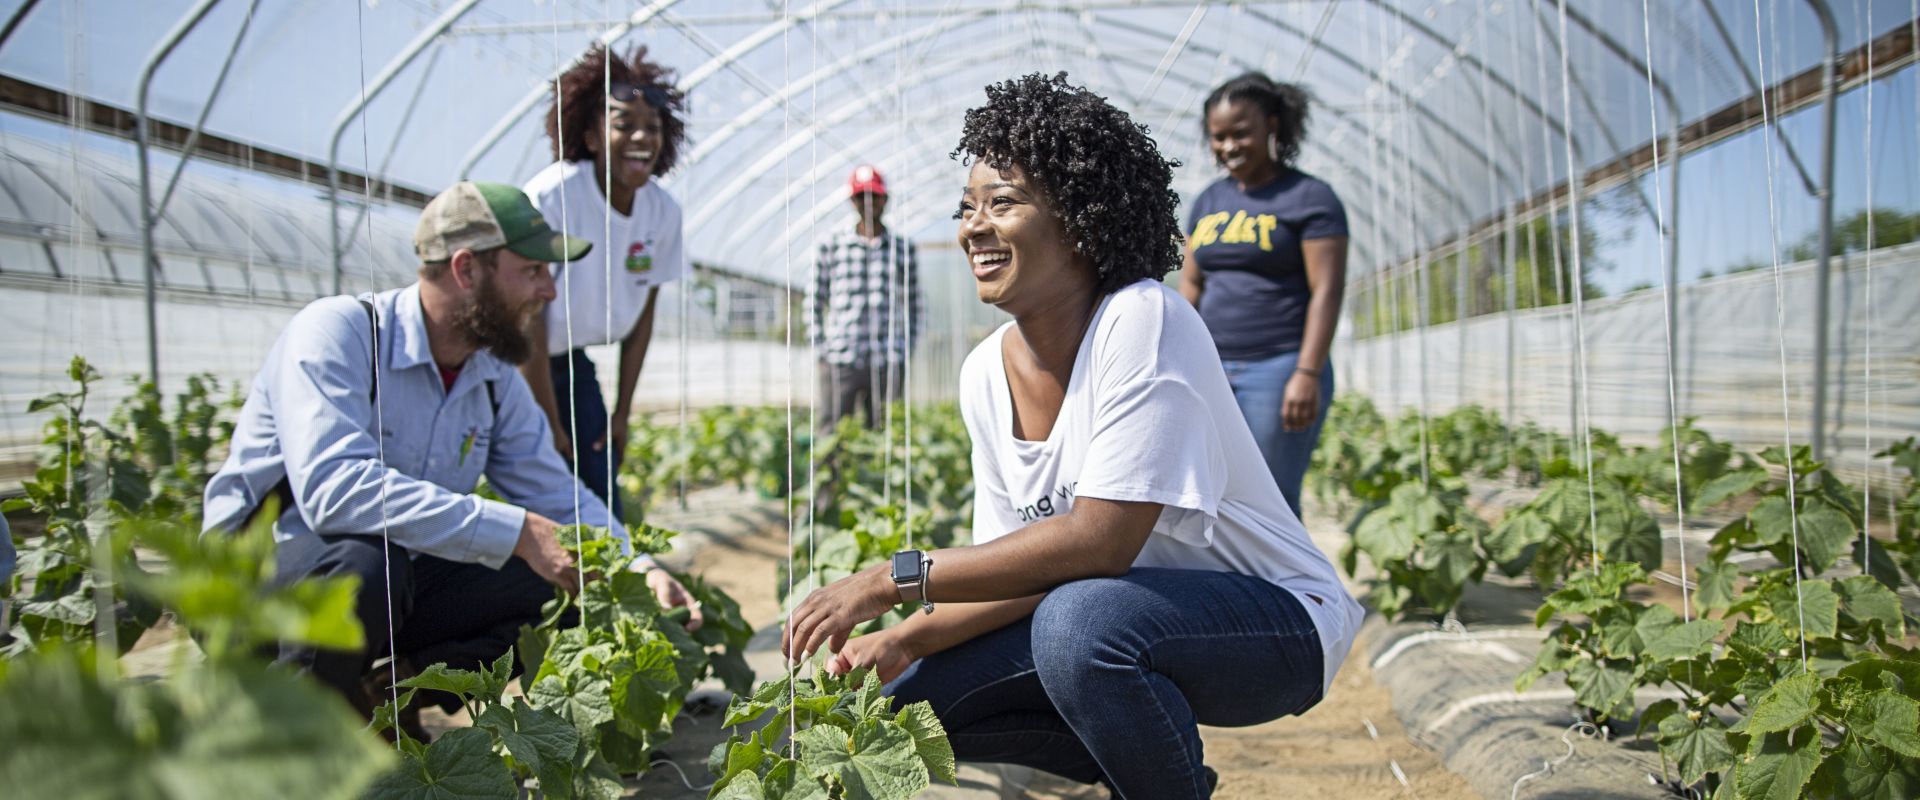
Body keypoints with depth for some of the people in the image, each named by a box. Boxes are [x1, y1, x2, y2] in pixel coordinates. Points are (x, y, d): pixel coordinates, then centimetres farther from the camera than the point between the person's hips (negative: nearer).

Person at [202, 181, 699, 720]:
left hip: (396, 588, 6)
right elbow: (333, 487, -36)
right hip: (261, 575, -6)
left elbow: (559, 500, 8)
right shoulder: (336, 334, -20)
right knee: (367, 560, -37)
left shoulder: (496, 380, 2)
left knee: (555, 587, -10)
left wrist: (640, 572, -11)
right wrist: (515, 531, -37)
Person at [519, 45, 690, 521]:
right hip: (514, 363, -5)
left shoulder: (662, 212, -7)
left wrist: (622, 414, 3)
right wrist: (549, 426, -17)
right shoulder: (552, 198, -25)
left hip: (571, 363, 6)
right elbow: (527, 320, -21)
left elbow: (641, 313, 3)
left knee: (603, 495, 2)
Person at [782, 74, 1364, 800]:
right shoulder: (986, 373, 0)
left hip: (1279, 618, -7)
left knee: (1081, 617, -36)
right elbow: (1027, 567, 1)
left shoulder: (1143, 322, -22)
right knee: (905, 695, -4)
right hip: (1125, 617, 7)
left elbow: (1099, 541, -29)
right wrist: (903, 640, -13)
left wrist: (894, 580, -27)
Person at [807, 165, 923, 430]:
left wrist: (906, 350, 7)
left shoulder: (904, 249, 9)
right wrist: (822, 347, 2)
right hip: (840, 363, -1)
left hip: (888, 365, 1)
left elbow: (916, 307, 15)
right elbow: (814, 302, 9)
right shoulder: (831, 246, 5)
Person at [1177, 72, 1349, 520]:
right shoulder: (1208, 202, 16)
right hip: (1212, 370, 6)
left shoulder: (1310, 198, -3)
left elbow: (1327, 290, -10)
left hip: (1278, 368, -6)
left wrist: (1308, 374, -17)